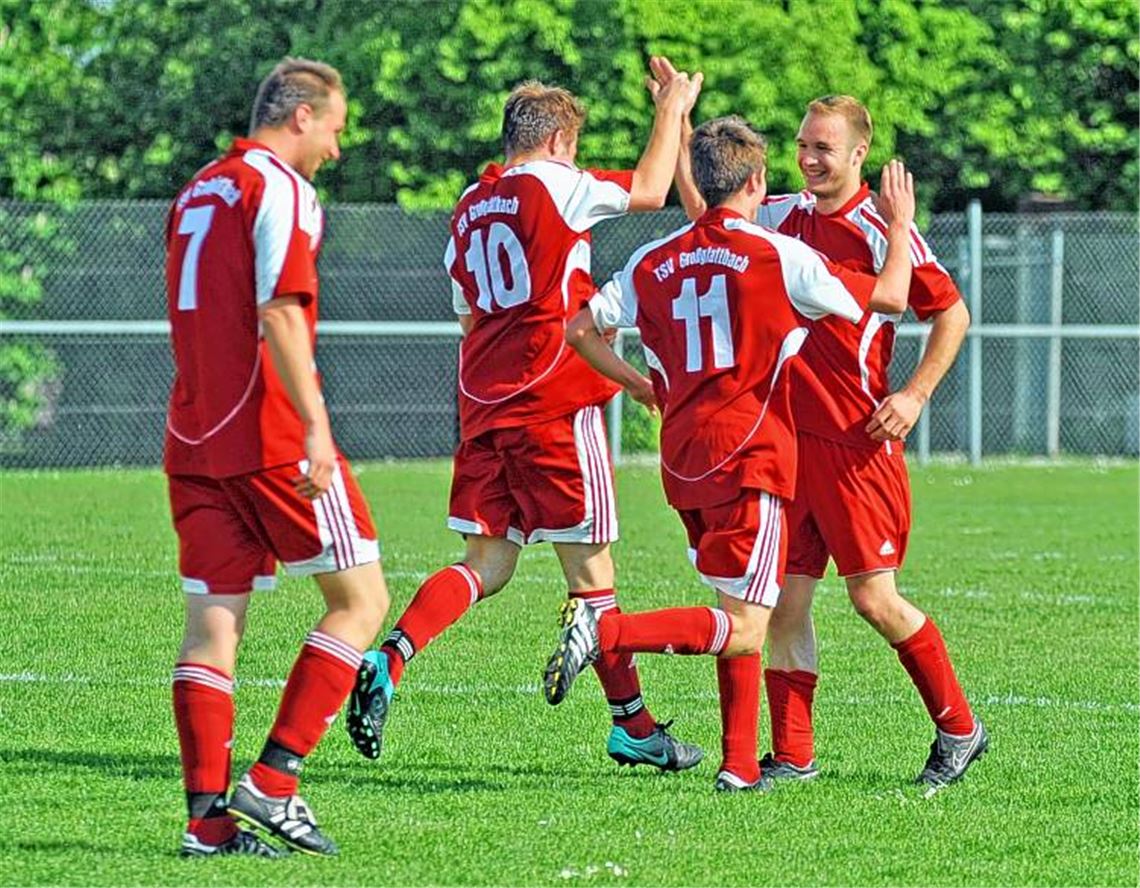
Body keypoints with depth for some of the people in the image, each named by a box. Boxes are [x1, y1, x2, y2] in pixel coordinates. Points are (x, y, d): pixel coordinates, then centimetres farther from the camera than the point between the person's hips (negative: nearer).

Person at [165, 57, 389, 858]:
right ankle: (273, 779, -7)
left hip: (195, 438, 8)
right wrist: (313, 424, -22)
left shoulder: (196, 193, 19)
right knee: (361, 598, 1)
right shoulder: (279, 189, -7)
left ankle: (210, 817, -2)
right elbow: (280, 312, -18)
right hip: (271, 438, -8)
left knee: (212, 622, 4)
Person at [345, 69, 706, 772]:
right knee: (589, 564, 1)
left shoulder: (470, 208, 14)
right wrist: (672, 110, 9)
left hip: (484, 404, 7)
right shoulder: (552, 185, -8)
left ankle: (389, 660, -14)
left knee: (487, 563, 7)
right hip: (555, 401, -7)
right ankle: (633, 725, 8)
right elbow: (650, 189, -4)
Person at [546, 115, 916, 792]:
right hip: (749, 456, -7)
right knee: (745, 629, -9)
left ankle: (739, 763, 14)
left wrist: (642, 387, 24)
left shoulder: (657, 261, 8)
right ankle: (606, 631, -26)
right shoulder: (779, 256, -6)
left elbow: (581, 330, 12)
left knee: (741, 615, 18)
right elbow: (890, 297, 3)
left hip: (684, 457, 7)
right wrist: (901, 226, 20)